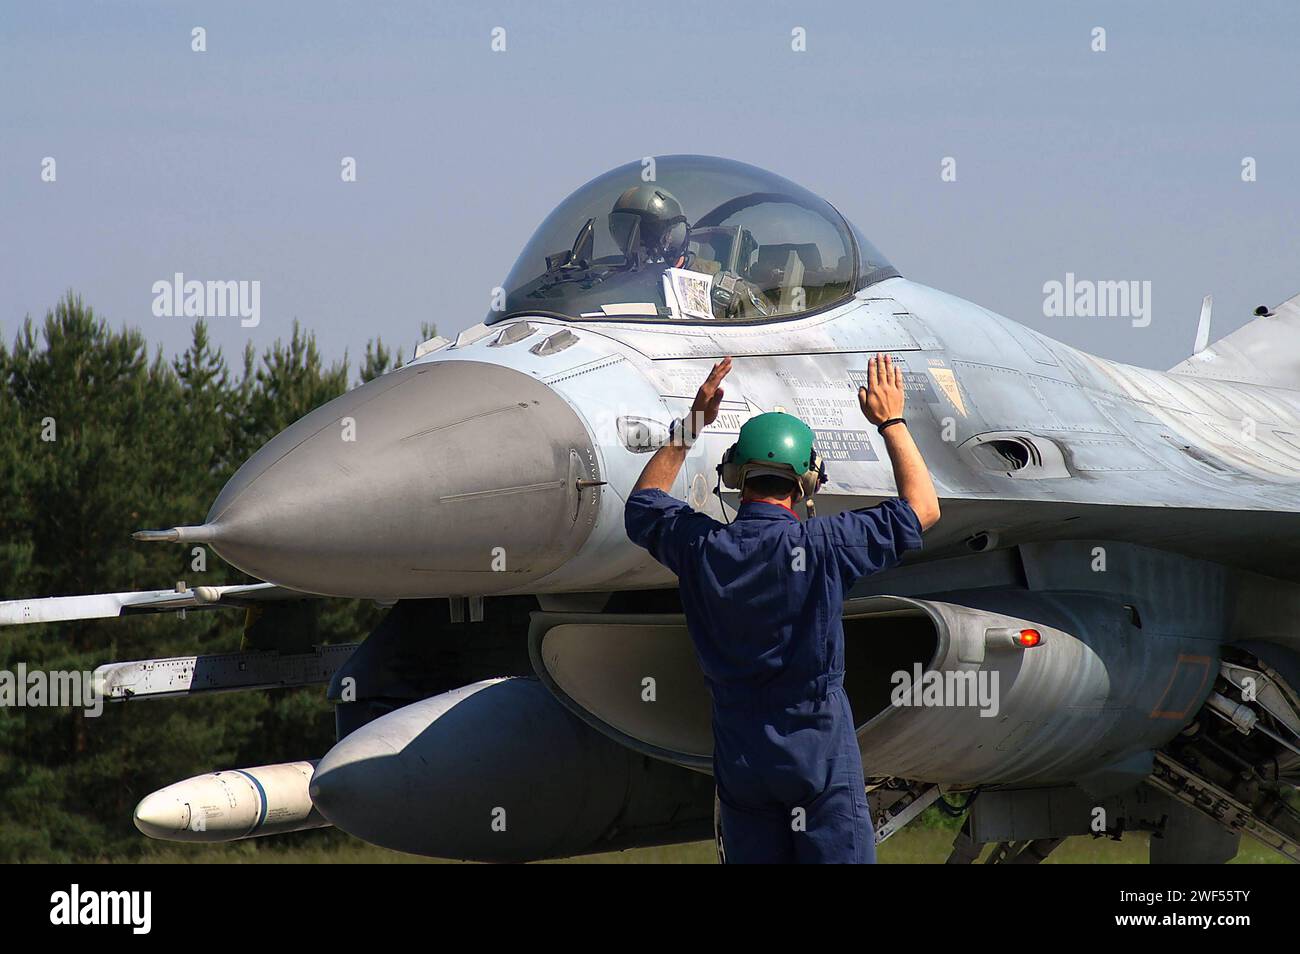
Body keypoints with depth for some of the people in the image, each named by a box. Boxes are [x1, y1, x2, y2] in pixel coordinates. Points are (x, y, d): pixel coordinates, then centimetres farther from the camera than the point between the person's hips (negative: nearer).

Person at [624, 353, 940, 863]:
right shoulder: (820, 546, -14)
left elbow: (643, 503, 20)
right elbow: (922, 508, -1)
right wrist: (891, 422, 9)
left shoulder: (702, 546, -4)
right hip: (819, 748, -4)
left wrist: (691, 424, 21)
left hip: (740, 755, 4)